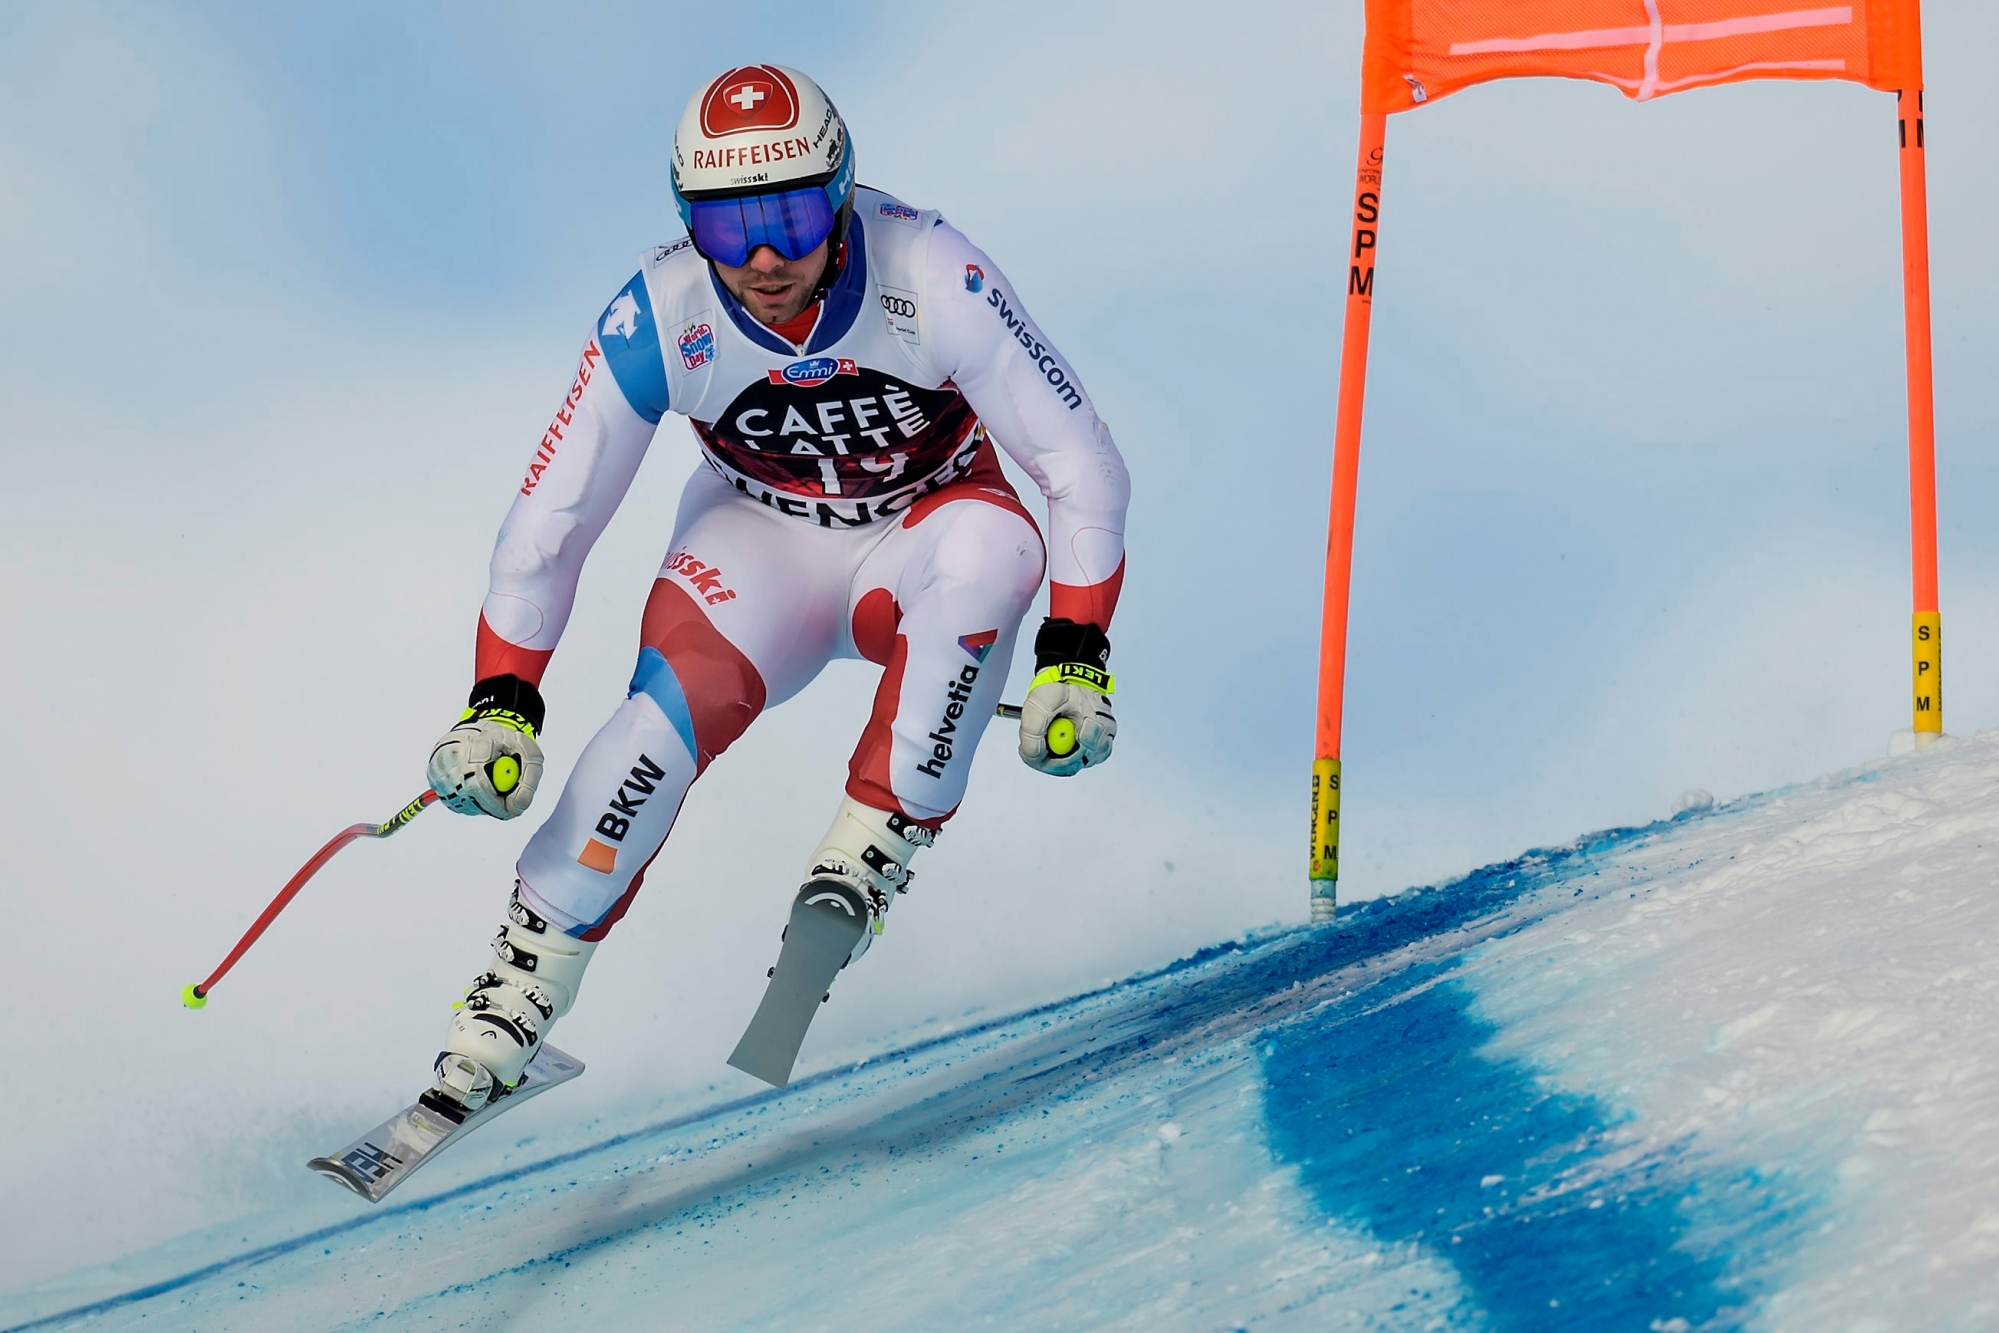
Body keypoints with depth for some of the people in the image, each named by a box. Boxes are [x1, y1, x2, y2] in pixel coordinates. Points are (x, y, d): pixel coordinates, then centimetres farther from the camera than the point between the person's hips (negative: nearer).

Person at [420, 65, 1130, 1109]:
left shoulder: (930, 279, -28)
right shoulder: (656, 318, -23)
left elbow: (1082, 467, -20)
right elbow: (546, 524, -13)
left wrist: (1074, 660, -26)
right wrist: (499, 704, -18)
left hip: (919, 536, 0)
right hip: (760, 543, 1)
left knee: (991, 544, -36)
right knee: (671, 707, -28)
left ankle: (875, 844, -23)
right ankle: (507, 1009, -18)